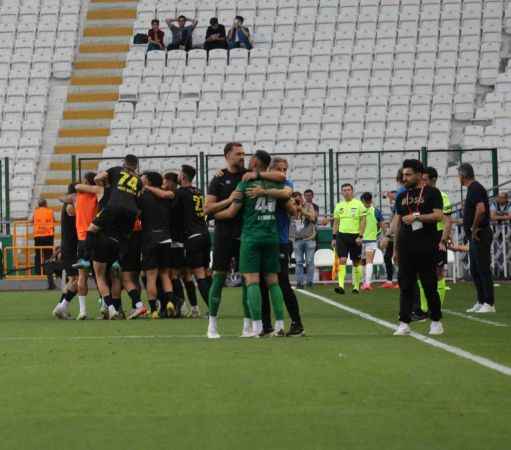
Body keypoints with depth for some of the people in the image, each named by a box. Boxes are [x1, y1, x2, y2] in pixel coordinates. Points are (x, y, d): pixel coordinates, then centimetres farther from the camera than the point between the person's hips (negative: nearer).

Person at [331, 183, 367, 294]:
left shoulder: (358, 204, -2)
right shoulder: (339, 206, 9)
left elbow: (363, 221, -5)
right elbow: (336, 222, 14)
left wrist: (360, 236, -13)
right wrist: (334, 238, 8)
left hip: (355, 236, -2)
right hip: (342, 235, 2)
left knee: (356, 262, 7)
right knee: (342, 260, -10)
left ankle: (356, 286, 17)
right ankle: (341, 285, -17)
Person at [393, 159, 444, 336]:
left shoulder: (431, 193, 0)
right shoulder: (402, 197, 15)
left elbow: (438, 215, -11)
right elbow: (398, 223, 16)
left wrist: (416, 217, -19)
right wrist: (395, 248, 13)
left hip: (426, 247, -4)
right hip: (406, 247, 4)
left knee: (429, 285, 1)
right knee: (406, 286, 0)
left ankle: (436, 321, 12)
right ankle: (404, 323, 0)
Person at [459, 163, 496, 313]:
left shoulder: (475, 188, -14)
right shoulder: (473, 188, 17)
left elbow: (481, 209, -28)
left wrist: (474, 229, -18)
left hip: (480, 234, -10)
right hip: (474, 237, 10)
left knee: (483, 269, -8)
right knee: (475, 271, 13)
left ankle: (489, 304, -7)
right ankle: (481, 302, 18)